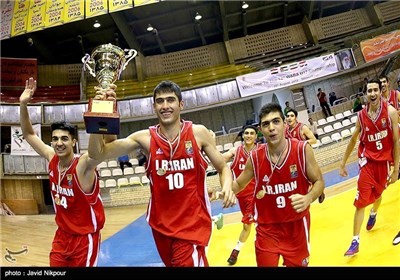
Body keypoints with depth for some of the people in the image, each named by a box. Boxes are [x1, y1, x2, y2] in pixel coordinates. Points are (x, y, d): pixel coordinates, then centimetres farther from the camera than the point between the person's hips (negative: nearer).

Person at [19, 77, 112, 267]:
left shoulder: (84, 164, -23)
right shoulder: (52, 159, -5)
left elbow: (107, 146, -43)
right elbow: (29, 134, 7)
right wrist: (23, 104, -6)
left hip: (85, 238, -6)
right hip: (62, 236, 6)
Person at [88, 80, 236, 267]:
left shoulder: (198, 133, -6)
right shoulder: (145, 138, -5)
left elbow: (223, 167, 3)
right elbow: (98, 154, -8)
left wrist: (227, 187, -19)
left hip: (193, 223, -2)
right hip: (161, 225, 3)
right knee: (172, 263, 19)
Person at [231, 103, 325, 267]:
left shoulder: (302, 150, -14)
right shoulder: (255, 158, -10)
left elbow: (318, 182, -5)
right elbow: (238, 184, 6)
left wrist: (308, 198, -24)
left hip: (296, 225, 0)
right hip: (266, 228, 0)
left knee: (298, 264, 15)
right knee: (266, 264, 8)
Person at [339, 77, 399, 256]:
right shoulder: (361, 115, -4)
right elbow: (353, 140, 7)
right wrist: (343, 163, 9)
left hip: (384, 160, 0)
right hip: (367, 161, 0)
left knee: (378, 193, 22)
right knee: (361, 201, -7)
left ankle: (373, 214, 58)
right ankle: (355, 241, -1)